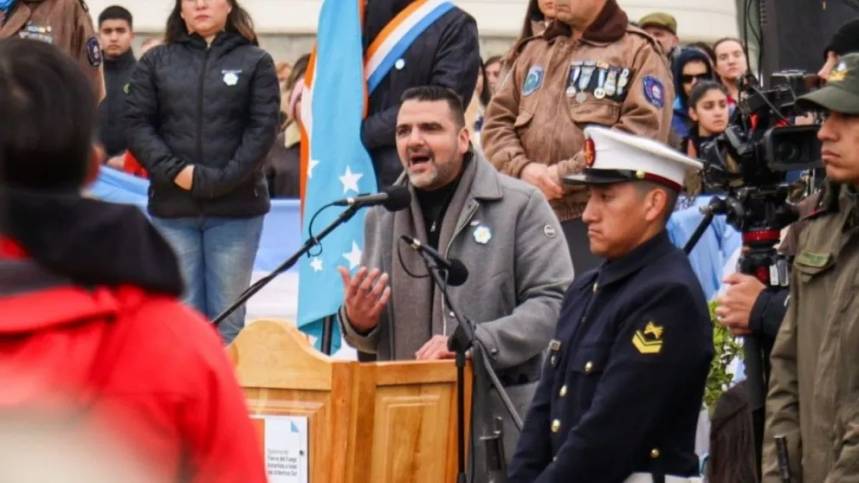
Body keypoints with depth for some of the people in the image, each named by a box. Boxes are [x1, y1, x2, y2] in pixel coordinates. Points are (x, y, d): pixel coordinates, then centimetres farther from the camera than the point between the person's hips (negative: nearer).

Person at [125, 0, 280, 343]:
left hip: (236, 209, -1)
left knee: (227, 319, 1)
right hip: (172, 210, 1)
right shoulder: (155, 63, 11)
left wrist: (216, 180, -12)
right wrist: (174, 171, -11)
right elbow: (137, 124, 4)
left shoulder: (255, 63, 6)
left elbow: (263, 129, -2)